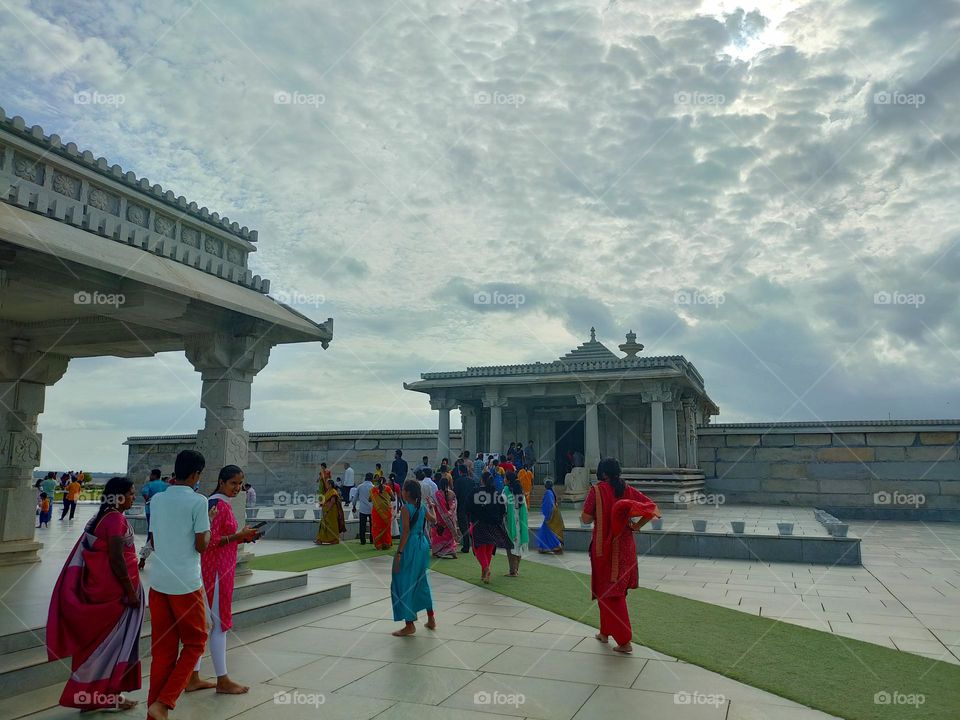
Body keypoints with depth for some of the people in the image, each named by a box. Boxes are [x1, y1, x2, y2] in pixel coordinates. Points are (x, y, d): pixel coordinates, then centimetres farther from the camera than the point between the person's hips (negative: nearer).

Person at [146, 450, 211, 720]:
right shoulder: (198, 501, -12)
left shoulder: (157, 499, 6)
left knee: (162, 648, 12)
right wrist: (208, 523, 5)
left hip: (158, 581, 6)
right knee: (195, 643, 10)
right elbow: (201, 546, -11)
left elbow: (153, 543, 14)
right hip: (186, 583, -6)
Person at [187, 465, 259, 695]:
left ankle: (193, 678, 21)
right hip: (216, 570, -10)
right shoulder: (219, 505, -16)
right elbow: (210, 540, -21)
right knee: (220, 623, -1)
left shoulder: (221, 503, 14)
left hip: (213, 569, 10)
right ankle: (222, 680, 8)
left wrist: (242, 537, 6)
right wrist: (239, 536, -21)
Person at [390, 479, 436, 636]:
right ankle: (431, 619, 25)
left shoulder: (406, 508, -15)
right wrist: (431, 507, 44)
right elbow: (432, 520, 25)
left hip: (410, 547, -8)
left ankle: (410, 625, 4)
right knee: (421, 581, 20)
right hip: (423, 544, 8)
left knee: (403, 583, 2)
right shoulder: (422, 506, 6)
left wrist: (399, 553, -21)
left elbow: (406, 532, -21)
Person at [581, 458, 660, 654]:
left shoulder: (598, 490, -12)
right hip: (625, 547, 5)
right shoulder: (628, 490, 1)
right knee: (616, 590, 21)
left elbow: (585, 518, -13)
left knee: (608, 591, 4)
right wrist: (636, 525, 2)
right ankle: (605, 632, 34)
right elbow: (652, 507, -2)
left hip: (604, 548, -5)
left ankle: (624, 641, 1)